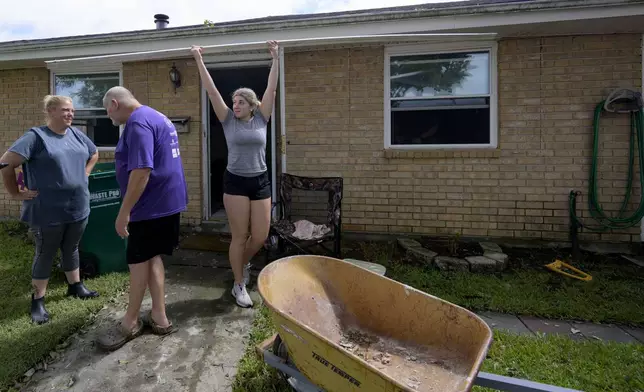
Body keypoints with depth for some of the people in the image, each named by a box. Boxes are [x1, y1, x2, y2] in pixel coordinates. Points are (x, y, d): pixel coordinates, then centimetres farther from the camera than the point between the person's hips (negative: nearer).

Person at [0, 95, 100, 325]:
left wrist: (84, 175, 13)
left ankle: (75, 287, 35)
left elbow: (94, 154, 23)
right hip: (48, 212, -5)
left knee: (71, 249, 19)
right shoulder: (36, 137, -12)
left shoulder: (76, 135, 6)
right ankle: (38, 300, 21)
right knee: (45, 254, 7)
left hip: (78, 208, 5)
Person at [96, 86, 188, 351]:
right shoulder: (155, 118, 16)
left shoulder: (138, 123, -17)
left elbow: (141, 171, -26)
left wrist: (124, 212, -21)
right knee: (151, 258, 15)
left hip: (152, 204, -10)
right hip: (165, 200, 10)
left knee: (138, 260, 4)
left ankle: (131, 322, 21)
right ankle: (159, 316, 23)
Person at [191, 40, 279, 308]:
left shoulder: (261, 119, 4)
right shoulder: (228, 120, 1)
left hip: (260, 181, 2)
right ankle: (239, 285, 17)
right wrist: (199, 60, -4)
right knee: (239, 236, 1)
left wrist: (275, 58, 1)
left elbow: (271, 88, 1)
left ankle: (243, 263, 36)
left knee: (261, 235, 4)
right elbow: (211, 90, -2)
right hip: (235, 182, -2)